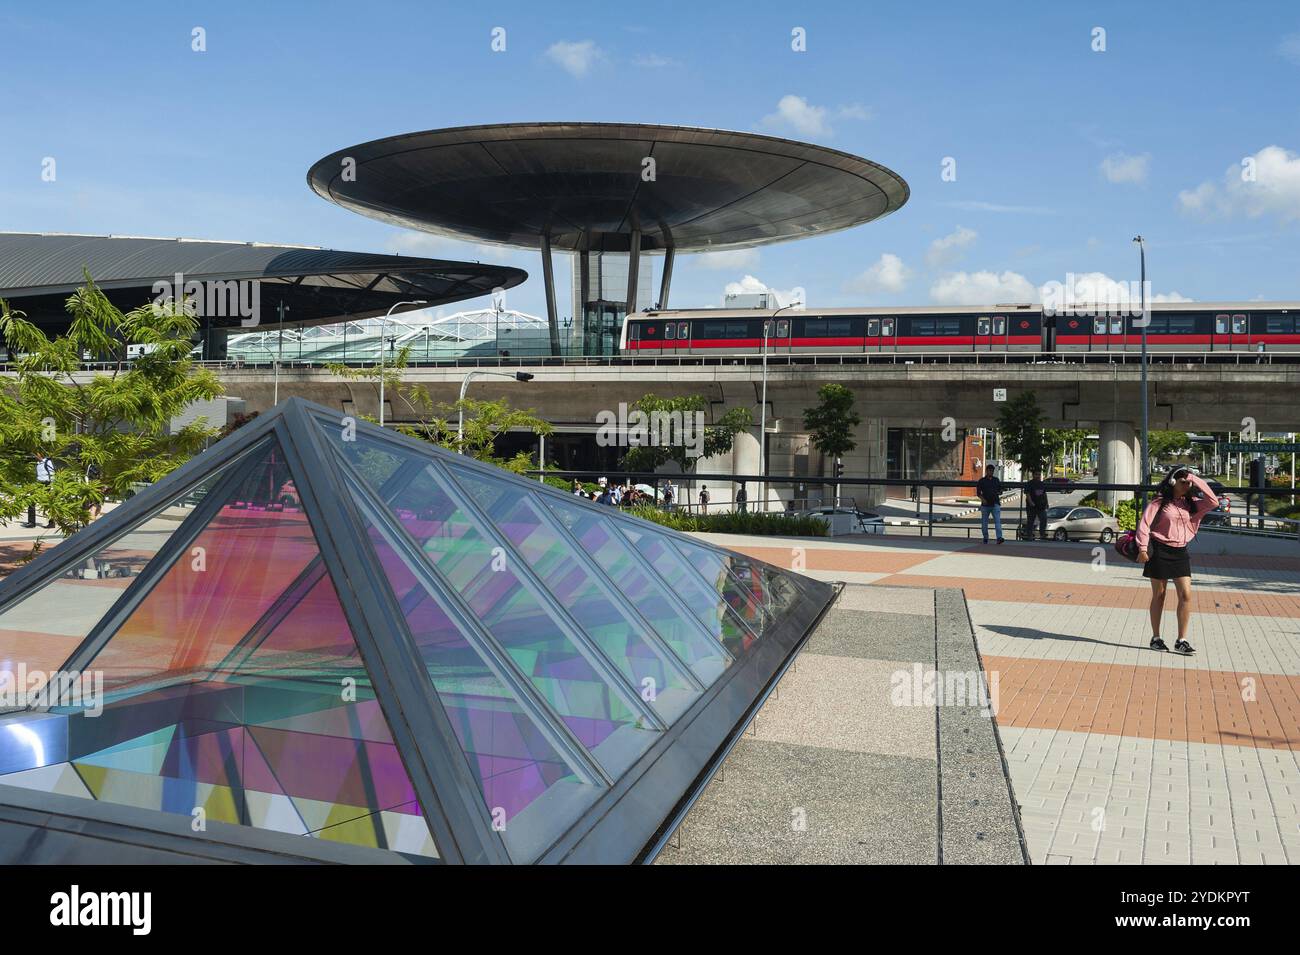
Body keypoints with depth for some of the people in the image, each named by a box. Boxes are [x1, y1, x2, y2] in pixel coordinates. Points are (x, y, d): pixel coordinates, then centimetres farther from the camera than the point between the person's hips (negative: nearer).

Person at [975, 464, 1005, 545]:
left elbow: (1000, 490, 19)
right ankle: (985, 538, 20)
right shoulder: (981, 481, 4)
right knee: (984, 522, 6)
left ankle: (999, 538, -24)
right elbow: (978, 493, 2)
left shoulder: (996, 480, 13)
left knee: (998, 521, -14)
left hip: (995, 504, 1)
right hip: (985, 505, -1)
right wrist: (982, 499, -16)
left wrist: (999, 493, -5)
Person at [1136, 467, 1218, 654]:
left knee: (1186, 595, -5)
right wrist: (1143, 549, -17)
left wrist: (1196, 480, -5)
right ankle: (1156, 638, 15)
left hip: (1180, 552, 4)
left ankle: (1181, 640, 2)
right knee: (1158, 595, 5)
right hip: (1159, 551, -4)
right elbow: (1144, 524, -9)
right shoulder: (1160, 502, -4)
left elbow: (1213, 502, -5)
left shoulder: (1190, 504, 8)